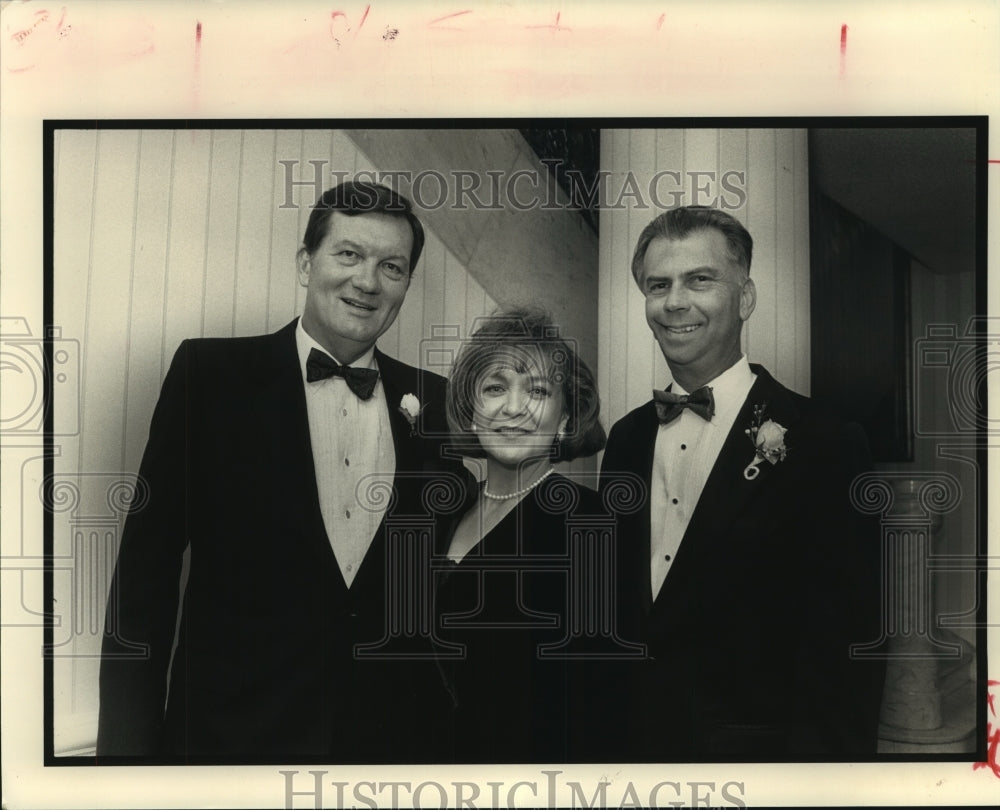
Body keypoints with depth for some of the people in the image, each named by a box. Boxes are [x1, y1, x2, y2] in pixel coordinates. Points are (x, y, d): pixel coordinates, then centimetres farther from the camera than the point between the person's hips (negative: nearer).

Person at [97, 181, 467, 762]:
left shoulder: (434, 402, 3)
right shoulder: (209, 373, -4)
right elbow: (148, 562, -6)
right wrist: (128, 741, -8)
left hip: (393, 735, 3)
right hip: (231, 730, -2)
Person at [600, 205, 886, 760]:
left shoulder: (824, 446, -16)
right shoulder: (627, 438, 2)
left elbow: (841, 660, -16)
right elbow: (615, 606, 9)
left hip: (754, 748, -5)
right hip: (633, 743, 5)